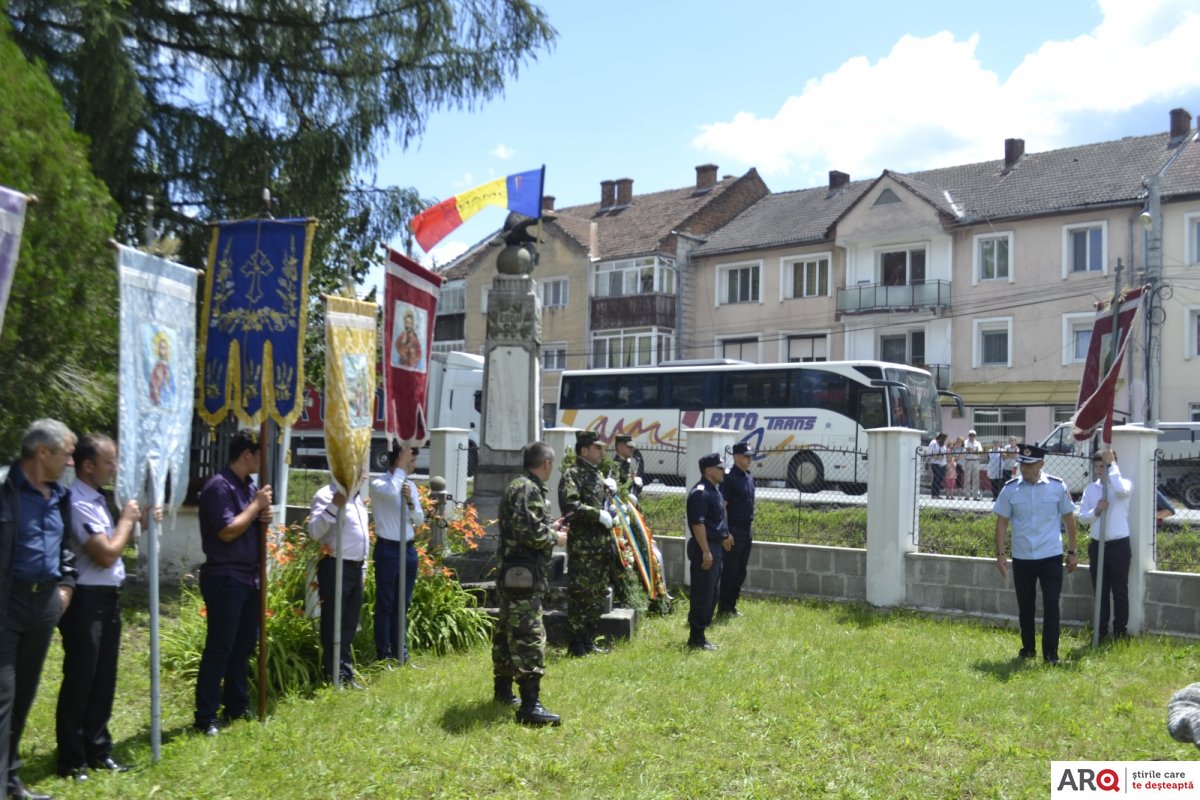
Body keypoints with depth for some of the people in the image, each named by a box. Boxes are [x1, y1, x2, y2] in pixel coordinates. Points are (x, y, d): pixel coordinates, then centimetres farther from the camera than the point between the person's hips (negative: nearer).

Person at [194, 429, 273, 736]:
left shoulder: (249, 487, 12)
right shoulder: (219, 486, -14)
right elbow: (228, 531, -22)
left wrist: (265, 519, -1)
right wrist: (256, 505, -14)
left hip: (249, 578, 9)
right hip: (224, 579, -8)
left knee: (244, 646, 14)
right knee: (219, 649, -5)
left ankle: (237, 707, 24)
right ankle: (205, 717, 1)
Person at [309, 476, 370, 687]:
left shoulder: (357, 497, 16)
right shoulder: (326, 495, -12)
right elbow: (314, 531, -24)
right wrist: (334, 506, -32)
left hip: (356, 567, 9)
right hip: (336, 567, -9)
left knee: (349, 625, 14)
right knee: (334, 625, -1)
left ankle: (346, 674, 23)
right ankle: (334, 677, 5)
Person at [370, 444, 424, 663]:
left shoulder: (410, 485, 11)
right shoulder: (378, 483, -8)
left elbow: (420, 520, 10)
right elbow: (391, 491, -31)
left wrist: (410, 501, -8)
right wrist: (401, 467, -20)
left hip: (408, 549, 6)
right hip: (387, 549, -6)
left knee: (403, 604, 12)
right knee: (385, 604, 0)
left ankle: (399, 651, 21)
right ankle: (383, 654, 6)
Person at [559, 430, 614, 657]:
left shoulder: (597, 474, 19)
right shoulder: (572, 474, -9)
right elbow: (570, 506, -24)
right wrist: (598, 514, -22)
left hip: (602, 543, 9)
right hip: (582, 546, -9)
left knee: (597, 594, 13)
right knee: (580, 593, -6)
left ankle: (589, 641, 22)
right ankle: (576, 644, 1)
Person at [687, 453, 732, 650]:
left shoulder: (714, 490, 15)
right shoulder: (700, 492, -17)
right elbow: (698, 523, -23)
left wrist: (725, 536, 20)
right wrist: (706, 551, -25)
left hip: (715, 547, 11)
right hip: (704, 548, -11)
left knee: (710, 594, 15)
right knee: (702, 595, -5)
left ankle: (699, 635, 22)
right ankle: (696, 639, 1)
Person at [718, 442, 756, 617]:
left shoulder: (749, 477, 12)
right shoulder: (729, 477, -13)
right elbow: (722, 506, -16)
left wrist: (750, 528, 18)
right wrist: (726, 531, -19)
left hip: (746, 531, 8)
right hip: (734, 530, -8)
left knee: (740, 572, 13)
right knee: (729, 570, -2)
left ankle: (732, 605, 22)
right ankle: (723, 607, 6)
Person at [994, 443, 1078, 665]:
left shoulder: (1057, 486, -5)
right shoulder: (1010, 489, -3)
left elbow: (1068, 519, 3)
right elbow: (1002, 522, 1)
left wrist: (1072, 552, 4)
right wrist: (1000, 554, -3)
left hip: (1051, 557, -2)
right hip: (1021, 558, 2)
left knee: (1051, 605, -2)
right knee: (1025, 606, 12)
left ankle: (1051, 653, 6)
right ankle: (1028, 649, 27)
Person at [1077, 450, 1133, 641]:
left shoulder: (1125, 484, -5)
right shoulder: (1090, 489, 7)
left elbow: (1120, 488, -31)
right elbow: (1082, 517, 4)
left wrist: (1112, 463, -22)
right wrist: (1096, 511, -17)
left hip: (1119, 546, -4)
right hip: (1097, 545, 4)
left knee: (1120, 591, 5)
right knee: (1100, 591, 10)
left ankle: (1120, 631, 15)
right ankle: (1101, 631, 18)